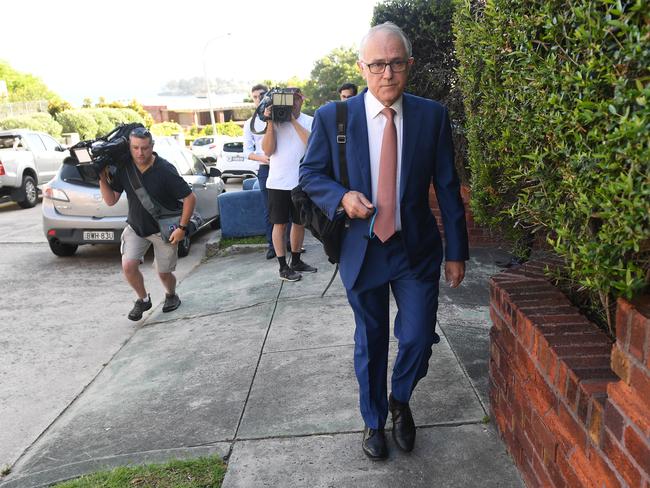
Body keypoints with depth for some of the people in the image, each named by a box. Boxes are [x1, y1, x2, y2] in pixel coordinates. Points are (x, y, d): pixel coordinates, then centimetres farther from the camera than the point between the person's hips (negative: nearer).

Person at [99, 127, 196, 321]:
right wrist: (103, 179, -18)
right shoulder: (123, 168, -9)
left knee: (164, 273, 4)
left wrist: (182, 228, -19)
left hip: (163, 228, -3)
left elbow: (190, 198, -17)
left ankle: (171, 295, 39)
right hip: (135, 226, 4)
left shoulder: (165, 170, -22)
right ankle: (143, 299, 15)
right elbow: (111, 200, -1)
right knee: (128, 265, -12)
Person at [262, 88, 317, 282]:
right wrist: (271, 123, -15)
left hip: (302, 182, 2)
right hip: (278, 183, -2)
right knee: (280, 223, 2)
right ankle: (283, 267, 12)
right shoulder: (275, 121, 0)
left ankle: (296, 261, 29)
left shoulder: (309, 121, 1)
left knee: (299, 222, 13)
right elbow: (267, 150, -7)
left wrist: (293, 120, -17)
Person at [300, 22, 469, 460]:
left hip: (417, 249, 1)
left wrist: (457, 252, 1)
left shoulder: (432, 116, -4)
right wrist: (342, 197, -18)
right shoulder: (332, 117, -7)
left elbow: (448, 187, 0)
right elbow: (311, 174, 3)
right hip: (362, 249, 0)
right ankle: (374, 420, 39)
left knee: (418, 339, 3)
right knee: (370, 344, 14)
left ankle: (400, 401, 37)